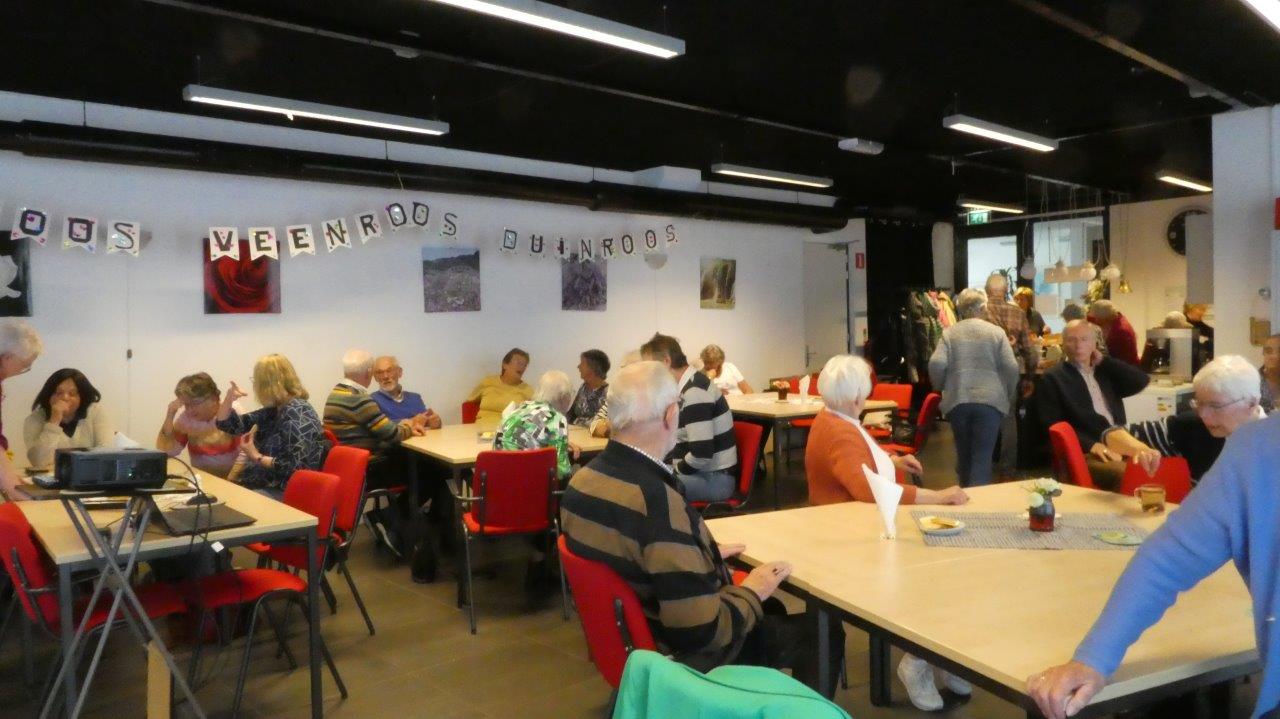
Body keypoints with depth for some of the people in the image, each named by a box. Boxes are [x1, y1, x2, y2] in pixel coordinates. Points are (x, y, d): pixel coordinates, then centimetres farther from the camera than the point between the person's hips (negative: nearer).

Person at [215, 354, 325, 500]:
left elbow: (293, 467, -24)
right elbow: (227, 425, 17)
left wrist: (257, 457, -16)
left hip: (284, 493, -9)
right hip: (262, 485, 9)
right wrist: (228, 399, 0)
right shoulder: (274, 409, 10)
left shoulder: (297, 414, -17)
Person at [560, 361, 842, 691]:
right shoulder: (656, 500, -34)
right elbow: (702, 630, -31)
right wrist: (752, 592, -13)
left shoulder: (583, 479, -7)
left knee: (772, 610, 26)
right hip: (682, 655, -8)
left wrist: (702, 555, 13)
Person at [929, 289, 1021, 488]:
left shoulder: (949, 332, 4)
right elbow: (1011, 367, -3)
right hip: (990, 400, -2)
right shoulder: (996, 332, 3)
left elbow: (936, 364, -8)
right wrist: (1008, 396, 12)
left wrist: (942, 388, 9)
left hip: (957, 401, 2)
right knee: (983, 456, -1)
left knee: (964, 454, 17)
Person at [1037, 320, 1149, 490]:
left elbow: (1141, 380, 10)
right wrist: (1091, 445, -17)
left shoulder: (1106, 372, 24)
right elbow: (1053, 426, -4)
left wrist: (1103, 361, 11)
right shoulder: (1053, 378, 6)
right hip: (1087, 454, -5)